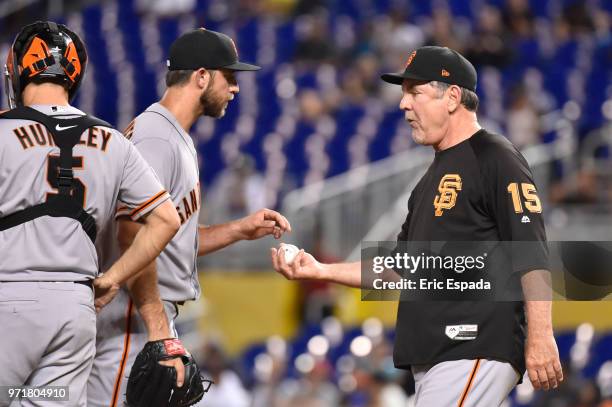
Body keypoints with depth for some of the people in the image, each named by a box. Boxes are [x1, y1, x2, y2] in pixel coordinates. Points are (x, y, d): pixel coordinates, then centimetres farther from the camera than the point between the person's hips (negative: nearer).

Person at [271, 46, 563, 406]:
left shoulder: (495, 157, -5)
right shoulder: (432, 178, 24)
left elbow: (533, 253, -14)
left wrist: (540, 337, -23)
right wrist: (321, 271, 19)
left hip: (476, 351, -9)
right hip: (432, 361, 9)